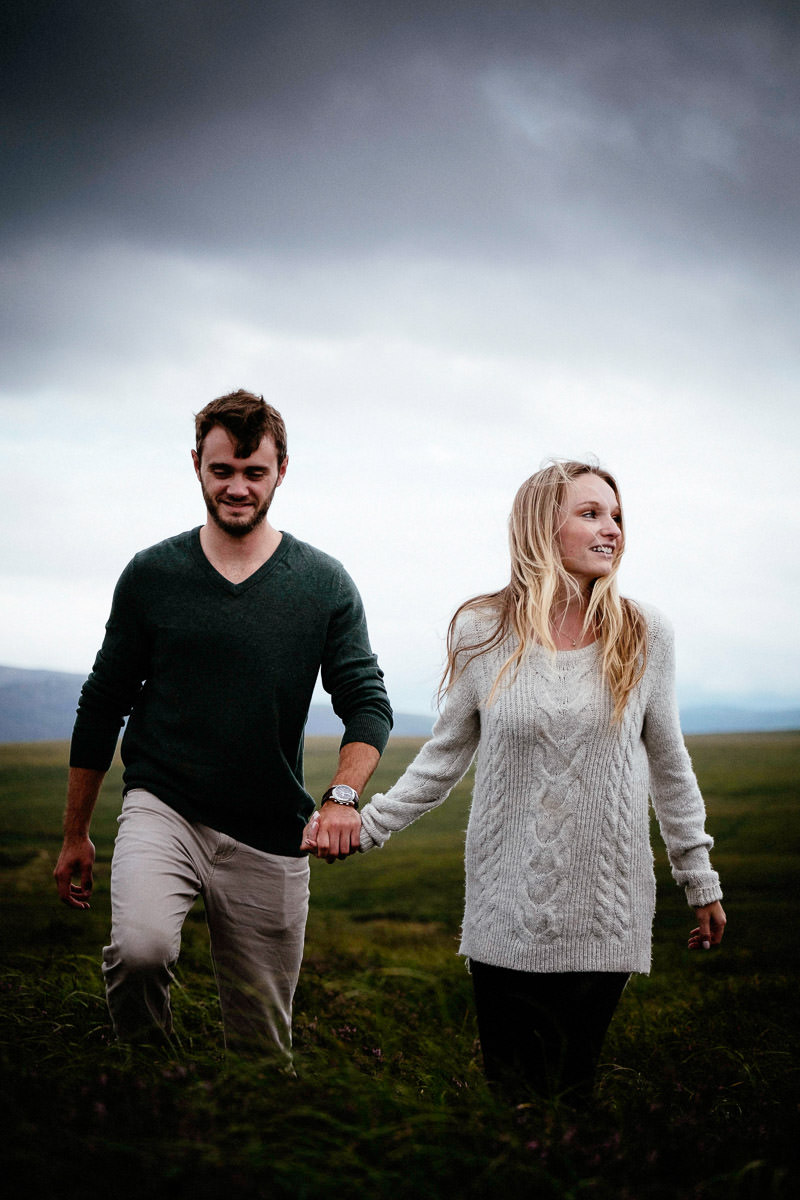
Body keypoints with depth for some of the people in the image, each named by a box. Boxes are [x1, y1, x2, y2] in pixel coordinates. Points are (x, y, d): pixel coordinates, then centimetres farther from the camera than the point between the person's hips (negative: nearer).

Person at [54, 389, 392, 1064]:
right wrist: (75, 835, 13)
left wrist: (343, 795, -21)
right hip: (162, 806, -1)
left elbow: (368, 702, -1)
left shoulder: (325, 585, 3)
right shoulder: (151, 575, 4)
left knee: (263, 1045, 5)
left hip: (271, 834, 1)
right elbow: (103, 705, 11)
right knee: (141, 948, -29)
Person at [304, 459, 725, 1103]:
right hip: (508, 920, 0)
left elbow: (668, 764, 9)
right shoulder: (483, 632, -3)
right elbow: (446, 754, 7)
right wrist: (366, 823, -2)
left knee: (575, 1090, 6)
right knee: (508, 1094, 4)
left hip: (605, 917, 0)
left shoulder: (644, 635, -1)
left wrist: (701, 879, 14)